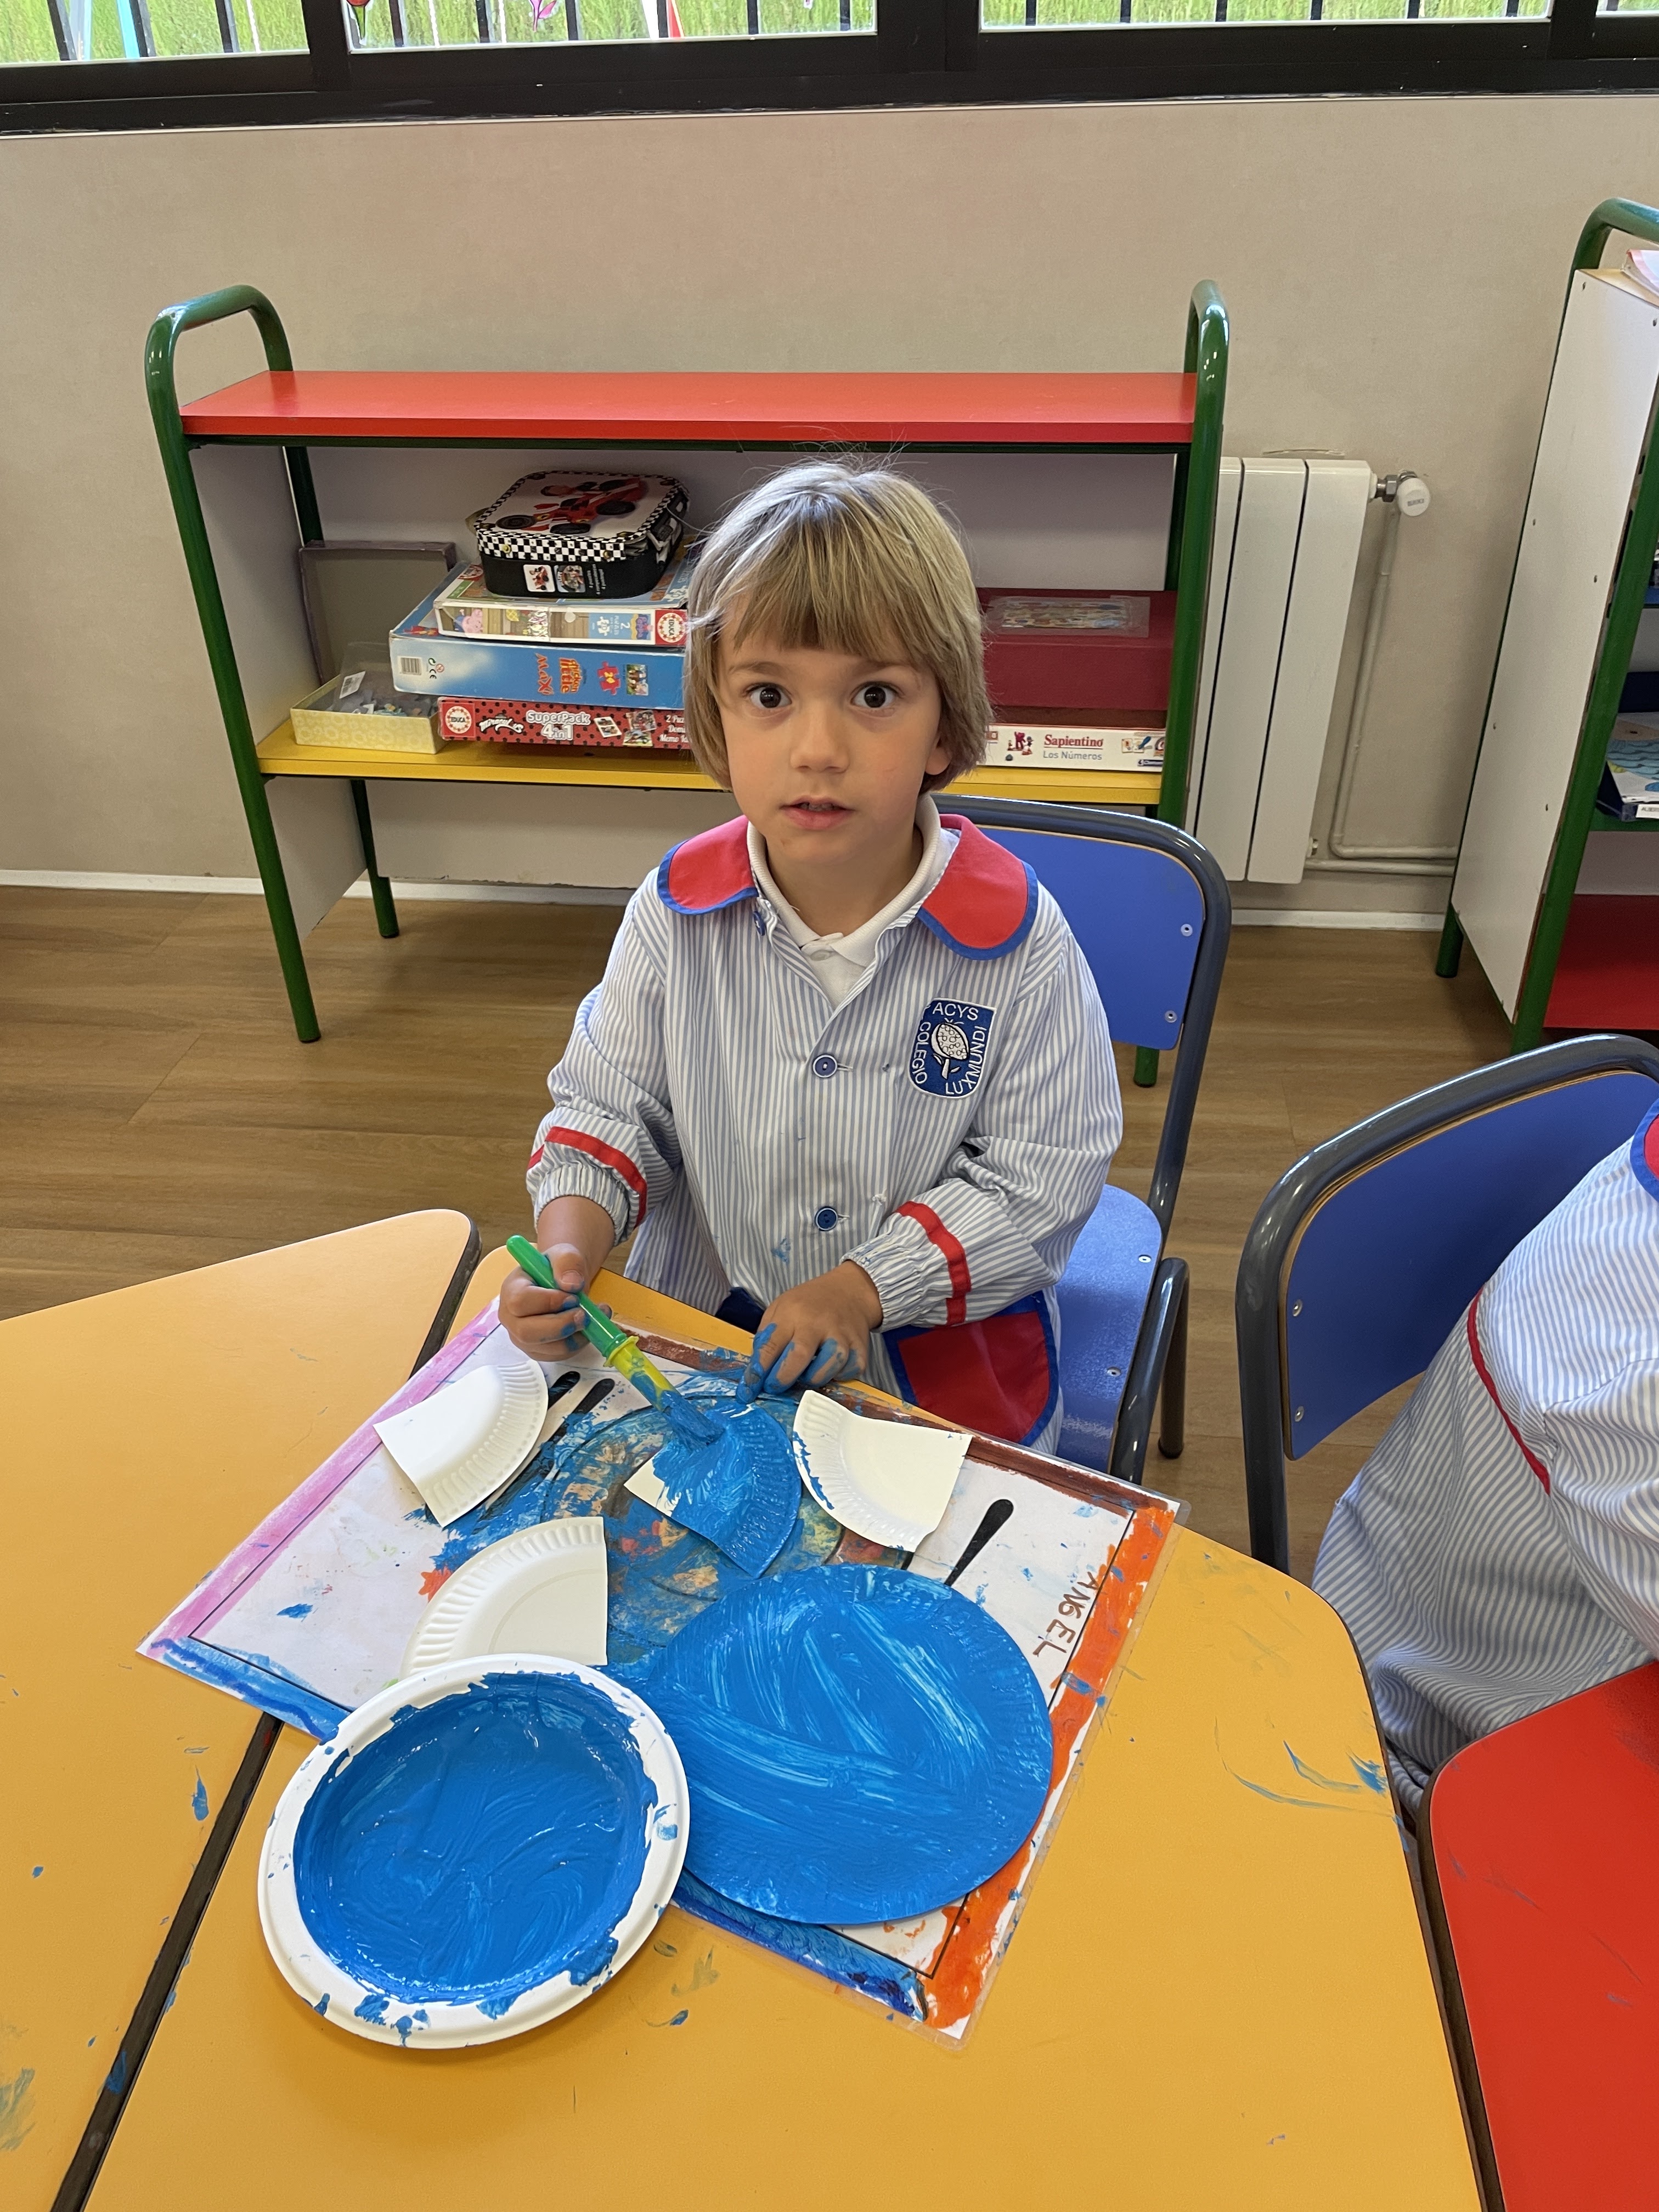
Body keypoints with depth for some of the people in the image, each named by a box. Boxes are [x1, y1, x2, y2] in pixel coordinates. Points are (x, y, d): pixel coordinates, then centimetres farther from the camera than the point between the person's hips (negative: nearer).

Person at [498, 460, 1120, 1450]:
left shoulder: (1016, 940, -16)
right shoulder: (676, 914, -9)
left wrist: (866, 1284, -20)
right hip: (700, 1330, 2)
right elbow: (608, 1099, 3)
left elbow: (1045, 1176, -12)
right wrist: (569, 1242, -15)